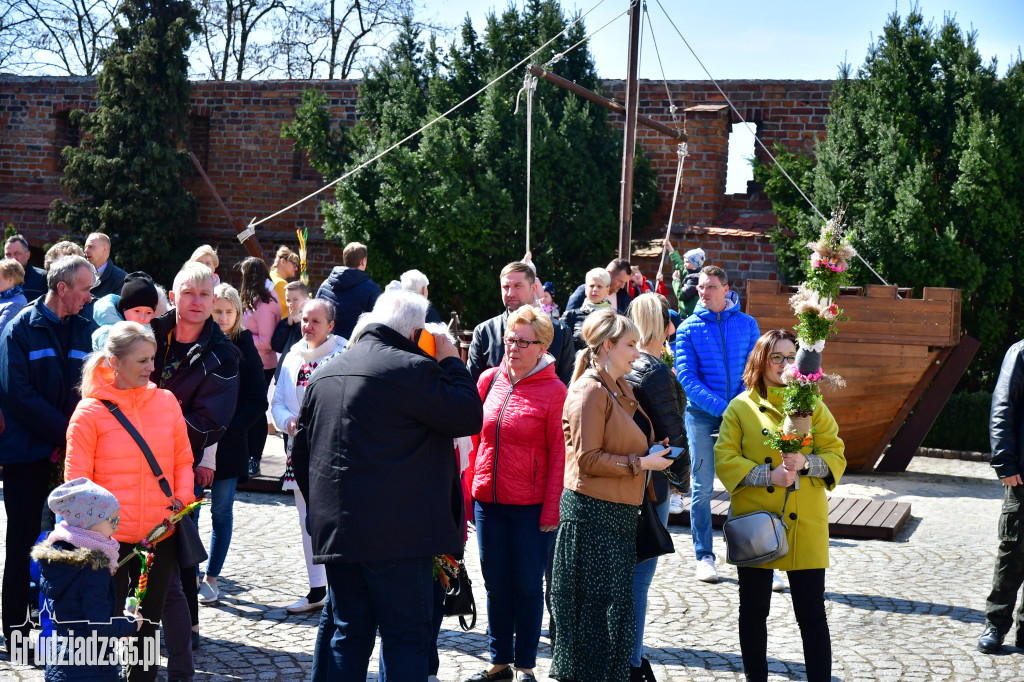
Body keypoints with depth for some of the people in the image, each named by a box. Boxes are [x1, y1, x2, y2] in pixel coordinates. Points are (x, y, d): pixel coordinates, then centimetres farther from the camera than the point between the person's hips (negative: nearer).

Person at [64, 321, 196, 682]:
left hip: (160, 533, 3)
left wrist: (182, 499, -3)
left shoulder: (166, 401, 4)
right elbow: (76, 478, -5)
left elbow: (182, 460, 11)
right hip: (110, 537, -3)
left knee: (149, 618, 12)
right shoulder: (90, 410, -5)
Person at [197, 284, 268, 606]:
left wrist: (230, 429, -12)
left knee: (221, 513, 7)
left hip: (227, 447, -1)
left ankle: (211, 578, 17)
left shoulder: (244, 350, 0)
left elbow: (258, 402, -1)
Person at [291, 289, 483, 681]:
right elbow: (469, 417, -8)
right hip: (397, 530, -7)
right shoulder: (412, 369, -12)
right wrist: (451, 363, 5)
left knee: (345, 632, 13)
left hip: (335, 530, 7)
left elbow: (301, 452, 19)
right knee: (407, 635, 0)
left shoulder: (324, 374, 15)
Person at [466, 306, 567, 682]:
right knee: (496, 585, 13)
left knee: (527, 586, 6)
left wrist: (551, 510, -10)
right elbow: (475, 435, 11)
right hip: (488, 500, 4)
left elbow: (558, 455, -7)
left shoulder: (553, 391, -8)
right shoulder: (490, 379, 5)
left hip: (530, 506, -4)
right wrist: (469, 490, 7)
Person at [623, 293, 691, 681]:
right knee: (639, 575, -1)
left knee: (626, 572, 18)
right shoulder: (656, 372, -18)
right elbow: (672, 432, -15)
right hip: (648, 485, -8)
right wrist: (683, 475, 0)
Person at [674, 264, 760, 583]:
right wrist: (721, 407, -16)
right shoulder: (689, 328, 1)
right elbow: (687, 377, -6)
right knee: (702, 487, 1)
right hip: (701, 414, -1)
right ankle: (704, 557, 10)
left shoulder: (747, 324, 6)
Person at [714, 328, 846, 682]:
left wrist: (805, 463, -17)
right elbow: (724, 459, -3)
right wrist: (769, 475, -16)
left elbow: (836, 457, 3)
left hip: (805, 524, 0)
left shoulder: (812, 405, 7)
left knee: (812, 613, -1)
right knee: (754, 610, 10)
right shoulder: (741, 407, 4)